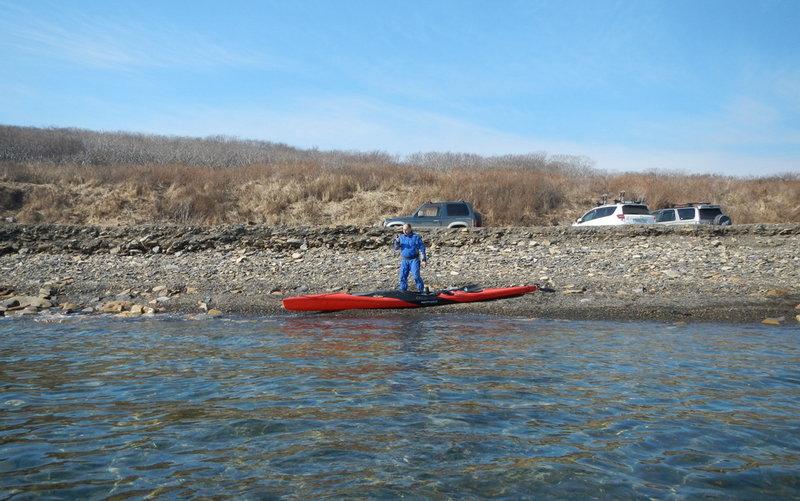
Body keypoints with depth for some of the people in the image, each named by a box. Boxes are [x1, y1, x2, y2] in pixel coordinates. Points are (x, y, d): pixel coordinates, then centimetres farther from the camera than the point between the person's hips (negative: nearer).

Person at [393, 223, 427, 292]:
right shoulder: (401, 237, 10)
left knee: (416, 276, -13)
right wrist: (397, 242, -15)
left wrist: (423, 260, -9)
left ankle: (421, 290, -3)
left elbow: (422, 249, -3)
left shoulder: (416, 237, -2)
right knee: (403, 276, 3)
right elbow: (396, 248, 7)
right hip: (404, 260, 4)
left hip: (414, 260, -4)